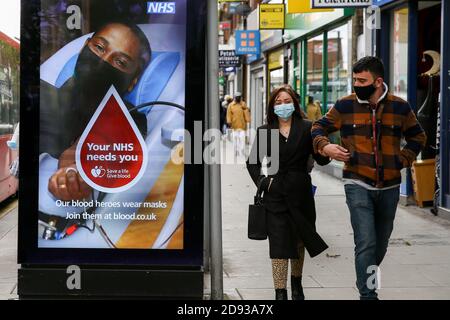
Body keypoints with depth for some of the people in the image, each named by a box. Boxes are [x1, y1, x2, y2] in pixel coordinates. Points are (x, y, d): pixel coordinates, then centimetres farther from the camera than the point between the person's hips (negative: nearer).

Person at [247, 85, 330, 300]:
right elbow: (252, 162, 12)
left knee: (298, 241, 16)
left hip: (300, 193, 1)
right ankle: (280, 293, -2)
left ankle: (296, 283, 37)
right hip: (275, 196, 0)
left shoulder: (306, 128, 0)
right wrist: (262, 181, -2)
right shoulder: (264, 131, 5)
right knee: (279, 244, -5)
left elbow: (321, 159, -2)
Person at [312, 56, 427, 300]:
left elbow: (417, 137, 15)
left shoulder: (399, 107, 1)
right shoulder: (345, 106, -3)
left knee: (381, 243, 17)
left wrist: (402, 159, 1)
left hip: (389, 187, 3)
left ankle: (366, 281, 40)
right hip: (358, 185, -3)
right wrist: (325, 146, -14)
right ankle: (368, 294, -8)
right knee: (366, 243, -13)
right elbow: (319, 127, 7)